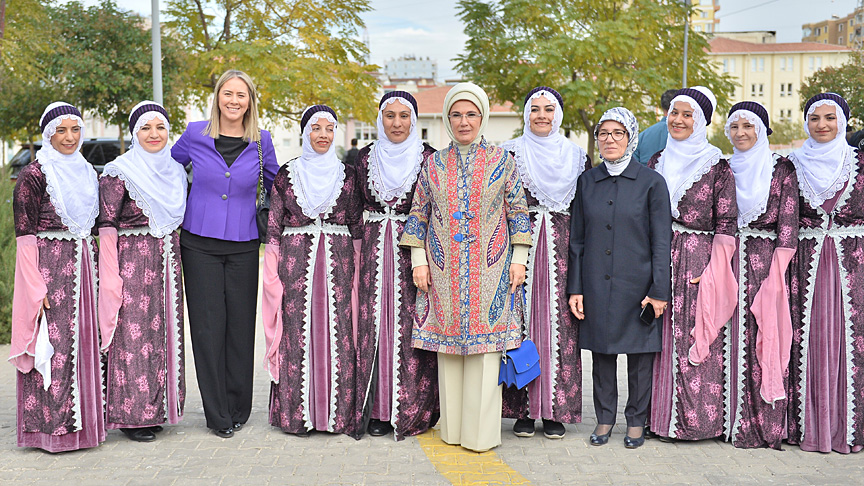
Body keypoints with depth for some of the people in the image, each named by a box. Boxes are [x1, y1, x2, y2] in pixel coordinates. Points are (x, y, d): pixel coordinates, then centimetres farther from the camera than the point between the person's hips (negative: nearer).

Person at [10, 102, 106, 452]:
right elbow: (25, 237, -10)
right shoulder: (33, 175, -7)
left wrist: (95, 273, 16)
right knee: (53, 346, -4)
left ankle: (80, 422, 20)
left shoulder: (87, 172, 14)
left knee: (83, 341, 9)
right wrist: (36, 289, -16)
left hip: (82, 267, 7)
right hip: (49, 268, -7)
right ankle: (51, 428, 7)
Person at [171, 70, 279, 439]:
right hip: (199, 243, 0)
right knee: (207, 325, -1)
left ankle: (238, 409, 19)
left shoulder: (261, 141, 2)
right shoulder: (195, 135, 1)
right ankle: (217, 415, 9)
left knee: (241, 325, 4)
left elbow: (275, 183, 18)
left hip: (243, 245, 1)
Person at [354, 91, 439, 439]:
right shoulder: (365, 158, 10)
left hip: (414, 250, -2)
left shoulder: (429, 158, 2)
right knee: (375, 323, 0)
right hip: (374, 250, 3)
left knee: (409, 325, -4)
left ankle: (414, 411, 5)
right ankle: (379, 409, 8)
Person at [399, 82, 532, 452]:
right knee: (447, 344, 5)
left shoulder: (501, 160, 4)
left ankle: (481, 432, 8)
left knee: (485, 343, -2)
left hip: (489, 268, -2)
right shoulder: (434, 163, 9)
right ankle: (452, 428, 17)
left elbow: (518, 211, 4)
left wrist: (519, 259, -1)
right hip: (444, 269, 2)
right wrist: (418, 261, 4)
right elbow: (418, 213, 10)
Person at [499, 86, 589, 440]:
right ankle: (523, 410, 8)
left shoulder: (577, 156, 11)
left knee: (560, 326, 0)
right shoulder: (509, 153, 5)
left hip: (562, 251, 1)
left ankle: (556, 410, 9)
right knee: (521, 319, -2)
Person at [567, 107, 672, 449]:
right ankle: (605, 418, 24)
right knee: (602, 353, 9)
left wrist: (659, 290, -8)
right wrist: (575, 288, 3)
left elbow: (662, 241, -3)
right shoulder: (587, 182, 7)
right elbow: (577, 239, 8)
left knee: (639, 354, 6)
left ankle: (636, 420, 21)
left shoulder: (652, 182, -2)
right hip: (597, 284, 2)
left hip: (637, 285, -2)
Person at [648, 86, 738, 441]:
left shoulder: (717, 166, 0)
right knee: (662, 337, 4)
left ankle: (698, 419, 7)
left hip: (698, 261, -4)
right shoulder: (656, 162, 13)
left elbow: (727, 223, -4)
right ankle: (660, 414, 13)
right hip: (659, 259, 4)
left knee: (696, 339, -4)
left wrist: (714, 271, -13)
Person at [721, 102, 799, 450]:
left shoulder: (781, 169, 3)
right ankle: (733, 419, 8)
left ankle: (766, 424, 2)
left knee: (765, 338, -4)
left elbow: (788, 223, -4)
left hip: (764, 260, -3)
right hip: (729, 260, 3)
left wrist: (777, 273, -12)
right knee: (733, 337, 1)